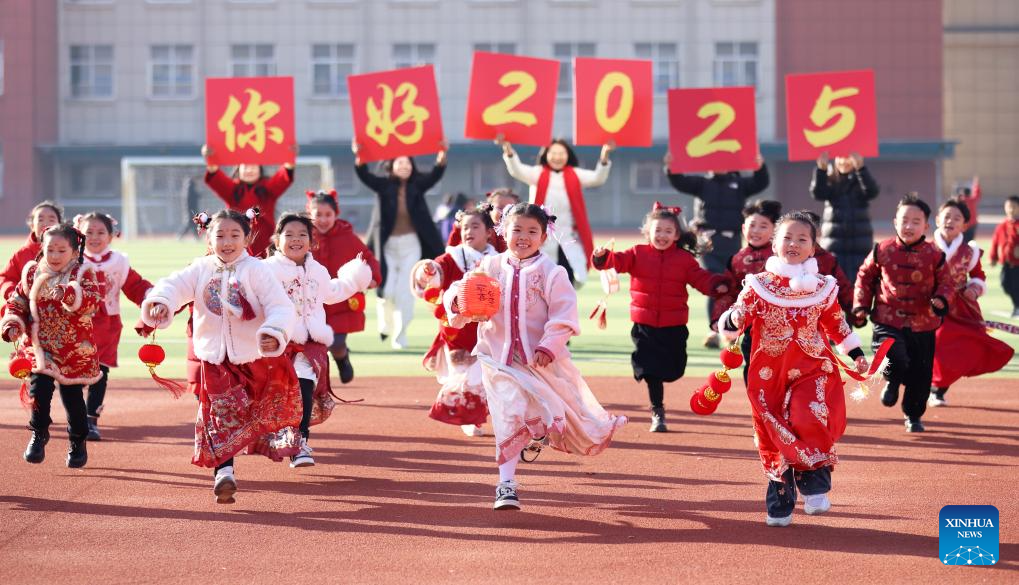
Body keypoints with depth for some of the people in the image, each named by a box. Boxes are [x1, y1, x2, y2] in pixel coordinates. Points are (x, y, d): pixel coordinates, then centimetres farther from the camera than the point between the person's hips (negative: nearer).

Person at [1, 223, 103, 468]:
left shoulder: (83, 274, -6)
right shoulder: (32, 273, 4)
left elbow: (92, 301, -23)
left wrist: (68, 292, -39)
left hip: (75, 350, -2)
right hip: (39, 345, 2)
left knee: (73, 396, 6)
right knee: (39, 387, -15)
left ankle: (78, 442, 27)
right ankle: (39, 434, 7)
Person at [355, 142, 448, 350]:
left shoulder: (417, 185, 2)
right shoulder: (384, 185, -1)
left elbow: (435, 175, -11)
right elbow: (364, 175, -14)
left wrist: (442, 157, -29)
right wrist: (359, 158, -32)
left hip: (411, 244, 1)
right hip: (387, 244, -1)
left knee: (405, 291, -4)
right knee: (387, 290, -3)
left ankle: (400, 335, 6)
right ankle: (386, 324, 28)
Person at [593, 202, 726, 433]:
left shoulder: (684, 259, 2)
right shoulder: (638, 254, 1)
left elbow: (701, 279, -3)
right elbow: (619, 261, -10)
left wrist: (717, 285, -22)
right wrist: (603, 257, -31)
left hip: (674, 326, 1)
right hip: (644, 326, -1)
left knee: (672, 369, 7)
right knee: (650, 370, -1)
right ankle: (657, 413, 10)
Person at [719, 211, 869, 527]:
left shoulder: (822, 287, 4)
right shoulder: (759, 285, -2)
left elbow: (836, 324, 19)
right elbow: (734, 320, -4)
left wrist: (856, 354, 20)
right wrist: (732, 320, -28)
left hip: (812, 369, 0)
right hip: (770, 373, 0)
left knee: (811, 419, -25)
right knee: (774, 434, 4)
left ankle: (815, 484, -5)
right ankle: (779, 504, 18)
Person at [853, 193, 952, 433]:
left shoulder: (934, 255, -3)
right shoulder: (882, 251, -2)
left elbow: (945, 282, 6)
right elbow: (865, 277, 11)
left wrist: (940, 300, -15)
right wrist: (861, 306, 5)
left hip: (922, 325, 1)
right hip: (888, 321, -1)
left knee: (920, 375, 8)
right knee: (893, 356, -27)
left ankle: (913, 415, 32)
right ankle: (892, 382, 10)